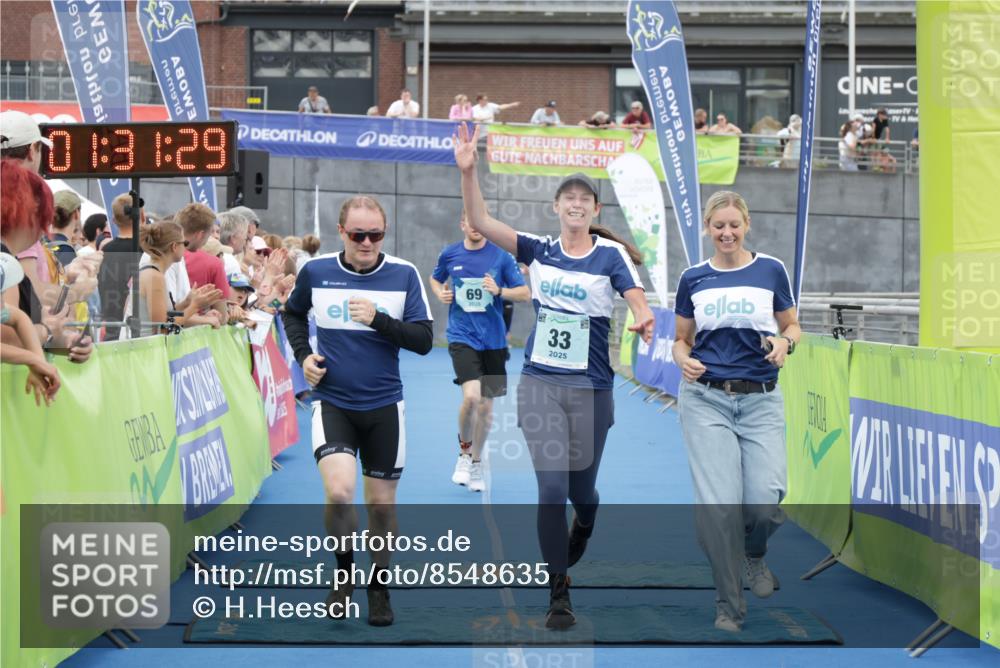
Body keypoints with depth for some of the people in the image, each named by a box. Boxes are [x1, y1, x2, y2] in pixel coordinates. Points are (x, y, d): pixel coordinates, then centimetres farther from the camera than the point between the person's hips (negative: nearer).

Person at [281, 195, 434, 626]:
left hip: (383, 406, 1)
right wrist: (303, 355, 3)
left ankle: (378, 588, 30)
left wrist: (378, 320, -21)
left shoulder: (404, 275, -6)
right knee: (339, 492, -20)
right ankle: (344, 572, 7)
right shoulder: (315, 271, -3)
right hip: (332, 402, -1)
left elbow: (424, 340, -8)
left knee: (382, 505, 8)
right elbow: (293, 312, 18)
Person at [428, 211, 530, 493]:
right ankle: (464, 452, 3)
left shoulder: (501, 256, -1)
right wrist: (441, 293, 1)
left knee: (486, 406, 7)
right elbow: (435, 279, 22)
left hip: (493, 339, 1)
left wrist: (499, 290, -18)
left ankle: (476, 463, 27)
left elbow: (525, 293, 0)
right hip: (462, 337, -1)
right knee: (471, 396, -22)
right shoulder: (449, 254, 2)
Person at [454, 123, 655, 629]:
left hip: (591, 388, 0)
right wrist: (467, 171, -17)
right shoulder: (540, 250, 2)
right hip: (540, 383, 1)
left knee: (581, 488, 13)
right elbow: (480, 223, -5)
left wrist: (643, 321, -40)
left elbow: (637, 300, -17)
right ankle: (558, 596, 1)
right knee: (551, 487, -8)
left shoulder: (611, 254, -3)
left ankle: (579, 533, 51)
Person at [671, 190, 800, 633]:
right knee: (718, 504, -11)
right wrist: (684, 360, -8)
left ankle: (754, 554, 22)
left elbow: (792, 326, 12)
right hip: (706, 399, 0)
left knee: (766, 500, -15)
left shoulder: (771, 270, 3)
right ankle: (729, 607, 5)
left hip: (761, 400, 0)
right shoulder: (693, 279, 6)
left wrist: (785, 341, -11)